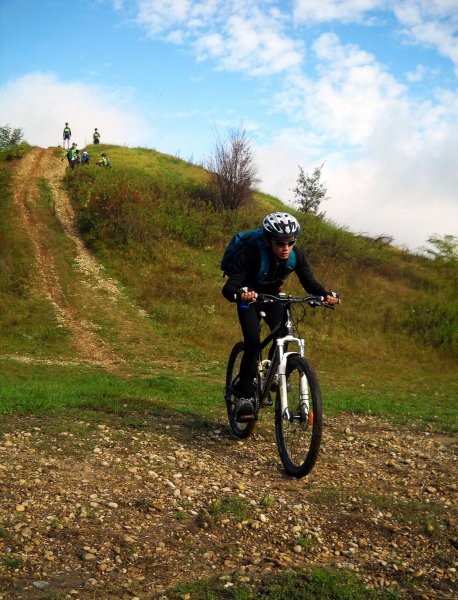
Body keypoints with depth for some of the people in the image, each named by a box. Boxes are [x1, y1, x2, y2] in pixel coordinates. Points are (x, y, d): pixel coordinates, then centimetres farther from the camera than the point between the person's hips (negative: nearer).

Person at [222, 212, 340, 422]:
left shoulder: (296, 255, -23)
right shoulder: (252, 254, -35)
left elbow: (309, 282, -17)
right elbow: (228, 288, -41)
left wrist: (327, 295, -37)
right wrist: (240, 294, -63)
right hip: (249, 298, -4)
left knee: (283, 335, -19)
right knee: (253, 342, -23)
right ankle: (245, 397, -15)